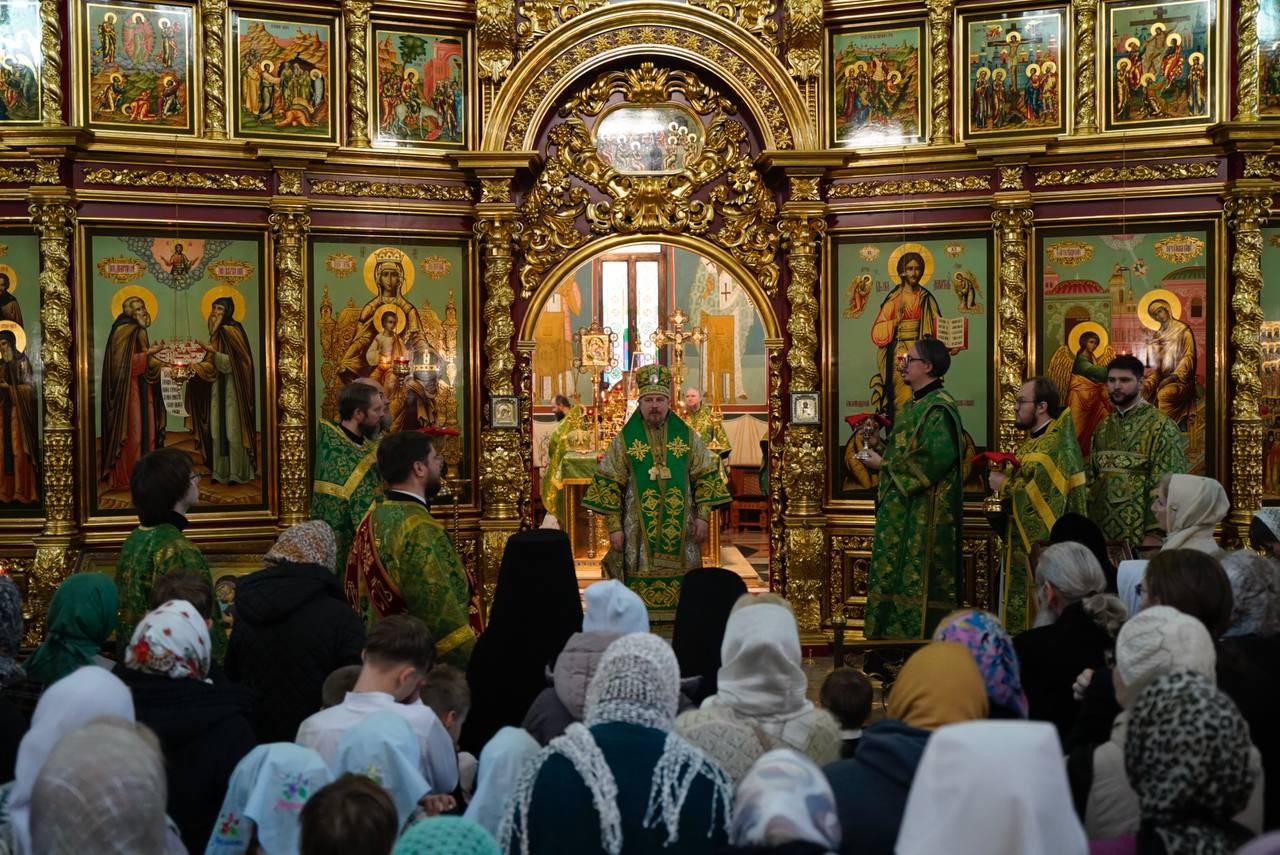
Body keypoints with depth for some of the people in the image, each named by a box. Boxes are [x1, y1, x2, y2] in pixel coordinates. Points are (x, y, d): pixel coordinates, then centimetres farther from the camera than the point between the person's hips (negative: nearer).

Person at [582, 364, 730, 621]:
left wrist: (703, 516, -2)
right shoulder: (624, 440, 2)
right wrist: (614, 527, -5)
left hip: (680, 531, 2)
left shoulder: (688, 437, 7)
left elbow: (705, 476, 8)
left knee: (683, 590, 2)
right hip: (638, 533, -1)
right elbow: (609, 484, 1)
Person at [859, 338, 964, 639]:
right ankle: (894, 637, 17)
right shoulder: (913, 405, 16)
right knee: (893, 575, 11)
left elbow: (936, 457, -25)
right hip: (901, 511, 10)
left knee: (918, 578, -6)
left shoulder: (939, 407, -15)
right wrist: (878, 454, 3)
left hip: (924, 511, -10)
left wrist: (885, 464, -16)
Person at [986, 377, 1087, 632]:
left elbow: (1042, 496, -24)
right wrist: (1003, 479, 3)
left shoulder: (1055, 445, -16)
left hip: (1042, 544, -10)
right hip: (1022, 542, 10)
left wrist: (1005, 485, -13)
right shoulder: (1034, 440, 14)